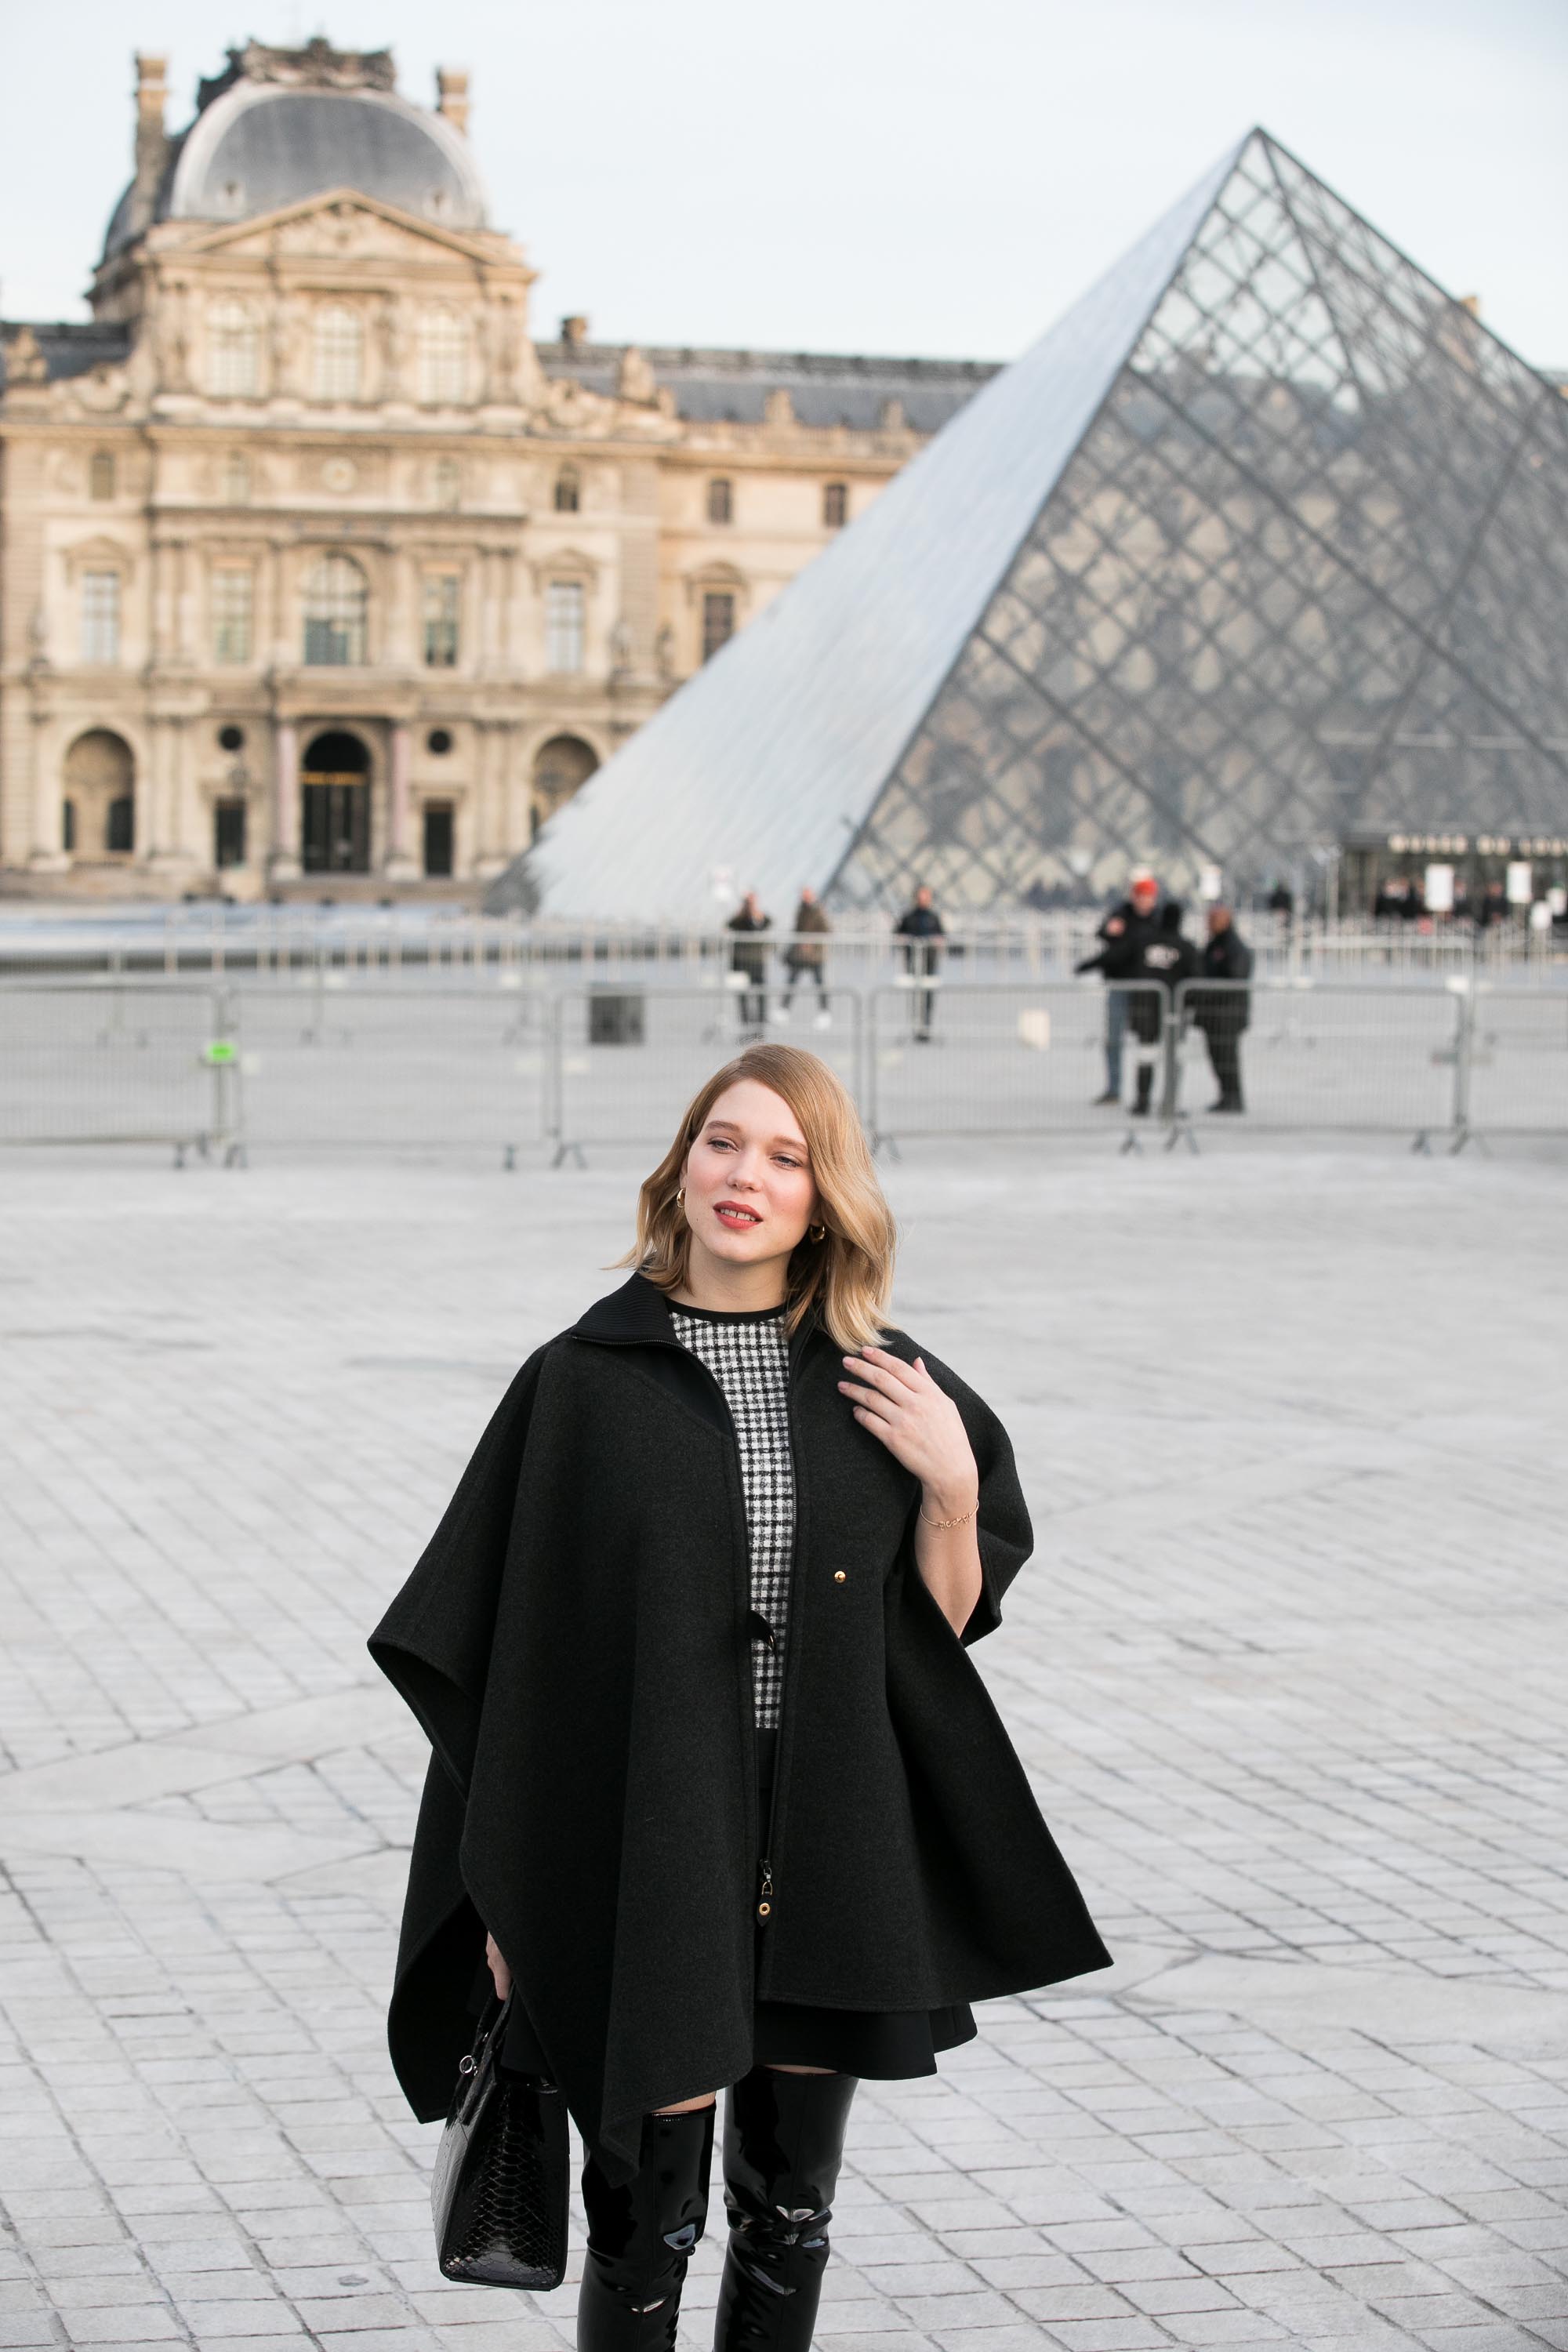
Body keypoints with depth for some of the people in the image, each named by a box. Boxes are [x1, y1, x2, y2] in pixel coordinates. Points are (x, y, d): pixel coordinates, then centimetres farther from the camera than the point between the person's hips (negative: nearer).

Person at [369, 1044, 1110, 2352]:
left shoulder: (883, 1387, 3)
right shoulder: (587, 1383, -5)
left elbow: (945, 1625, 7)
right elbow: (515, 1643, -3)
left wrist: (952, 1484, -11)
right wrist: (508, 1895, -4)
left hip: (829, 1849, 3)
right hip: (646, 1840, -3)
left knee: (792, 2207, 12)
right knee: (650, 2207, 3)